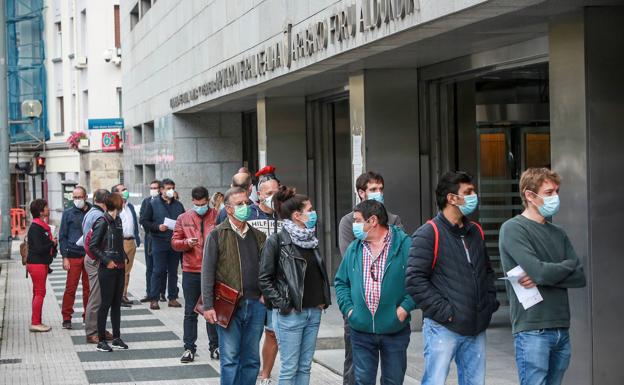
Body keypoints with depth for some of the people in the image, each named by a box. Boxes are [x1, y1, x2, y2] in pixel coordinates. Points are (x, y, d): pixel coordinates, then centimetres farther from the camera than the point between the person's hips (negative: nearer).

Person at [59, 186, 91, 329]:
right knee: (70, 288, -3)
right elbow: (62, 236, 4)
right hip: (73, 255, -2)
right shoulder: (68, 213, 3)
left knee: (89, 288, 6)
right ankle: (66, 318, 4)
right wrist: (64, 257, -4)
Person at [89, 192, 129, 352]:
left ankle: (116, 338, 19)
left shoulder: (118, 220, 11)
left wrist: (125, 258, 10)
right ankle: (101, 341, 4)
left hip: (119, 268, 8)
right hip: (107, 269, -8)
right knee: (106, 303, -3)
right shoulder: (103, 222, -13)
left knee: (117, 303, 11)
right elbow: (93, 246, -15)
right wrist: (107, 261, -16)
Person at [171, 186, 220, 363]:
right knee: (190, 312, 6)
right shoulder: (183, 218, 6)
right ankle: (189, 348, 11)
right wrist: (187, 242, -14)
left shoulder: (218, 217, 1)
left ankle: (215, 346, 19)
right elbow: (174, 242, 5)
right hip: (191, 272, 1)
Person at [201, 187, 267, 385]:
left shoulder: (258, 236, 12)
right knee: (230, 359, -4)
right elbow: (207, 272, -4)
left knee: (251, 359, 8)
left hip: (255, 304, 4)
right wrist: (208, 305, -11)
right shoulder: (217, 235, -1)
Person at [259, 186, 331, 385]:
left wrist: (323, 300, 9)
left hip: (314, 312, 7)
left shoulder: (310, 240, 11)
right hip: (290, 314, -7)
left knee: (305, 367, 10)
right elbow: (265, 279, -9)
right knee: (289, 369, -1)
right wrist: (283, 305, -13)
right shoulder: (277, 241, -10)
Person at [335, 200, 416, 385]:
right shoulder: (354, 248, 8)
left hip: (395, 329, -3)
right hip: (361, 330, 3)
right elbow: (341, 281, 16)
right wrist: (347, 308, 1)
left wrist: (405, 307, -14)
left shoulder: (404, 244, -5)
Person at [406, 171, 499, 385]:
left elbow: (487, 271, 28)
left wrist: (490, 301, 13)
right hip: (443, 328, -7)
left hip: (475, 329, 7)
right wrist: (443, 311, -16)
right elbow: (414, 280, -13)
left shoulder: (476, 232, 15)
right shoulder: (429, 234, -7)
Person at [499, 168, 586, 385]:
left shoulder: (558, 233, 16)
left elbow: (580, 277, 6)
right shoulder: (513, 229, -5)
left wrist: (543, 277, -10)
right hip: (532, 331, -6)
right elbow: (539, 270, -17)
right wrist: (568, 265, 2)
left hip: (562, 329, 6)